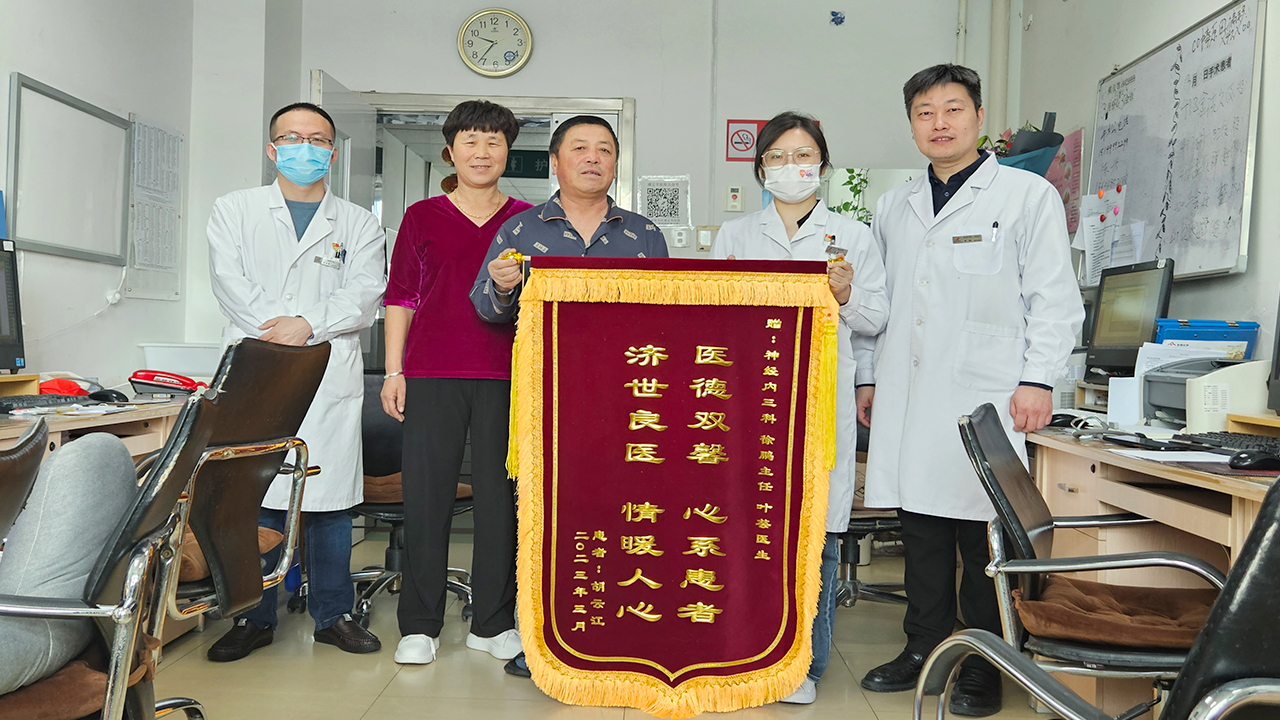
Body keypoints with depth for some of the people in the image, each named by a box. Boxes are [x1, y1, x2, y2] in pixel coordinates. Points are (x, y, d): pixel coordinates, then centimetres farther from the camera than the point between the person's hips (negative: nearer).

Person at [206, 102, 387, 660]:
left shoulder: (358, 225, 14)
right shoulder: (234, 211, 14)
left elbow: (364, 297, 0)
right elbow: (231, 284, 0)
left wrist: (307, 324, -14)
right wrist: (283, 328, -11)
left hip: (332, 380, 0)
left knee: (331, 500, 3)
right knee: (254, 499, 0)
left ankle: (333, 614, 16)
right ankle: (253, 618, 14)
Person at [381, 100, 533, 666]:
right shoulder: (422, 216, 10)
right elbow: (401, 297, 10)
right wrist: (394, 371, 4)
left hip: (505, 375, 0)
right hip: (432, 374, 0)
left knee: (499, 496, 2)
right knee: (427, 494, 1)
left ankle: (493, 622, 14)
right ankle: (419, 625, 13)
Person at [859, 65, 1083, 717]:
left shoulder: (1028, 195, 2)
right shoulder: (893, 208, 17)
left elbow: (1054, 299, -1)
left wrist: (1037, 380, -9)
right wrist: (874, 379, 17)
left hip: (984, 398, -4)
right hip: (906, 402, 5)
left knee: (983, 539, 1)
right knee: (921, 531, 10)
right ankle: (923, 651, 23)